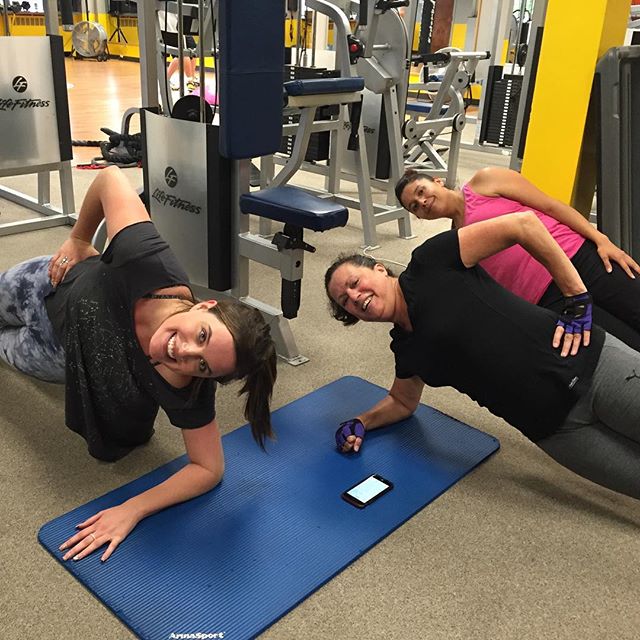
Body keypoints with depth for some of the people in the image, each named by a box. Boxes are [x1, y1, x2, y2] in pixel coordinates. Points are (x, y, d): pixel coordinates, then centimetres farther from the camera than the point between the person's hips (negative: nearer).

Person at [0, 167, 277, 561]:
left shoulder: (187, 393, -44)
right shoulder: (148, 264, -48)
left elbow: (209, 469, -33)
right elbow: (111, 177, -34)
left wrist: (132, 511, -42)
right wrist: (79, 240, -23)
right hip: (51, 288, -1)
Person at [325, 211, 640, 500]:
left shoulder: (430, 265, -7)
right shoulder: (406, 349, 11)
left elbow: (523, 224, -10)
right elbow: (403, 401, 29)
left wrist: (578, 301, -10)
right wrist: (359, 423, 10)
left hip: (590, 363, -4)